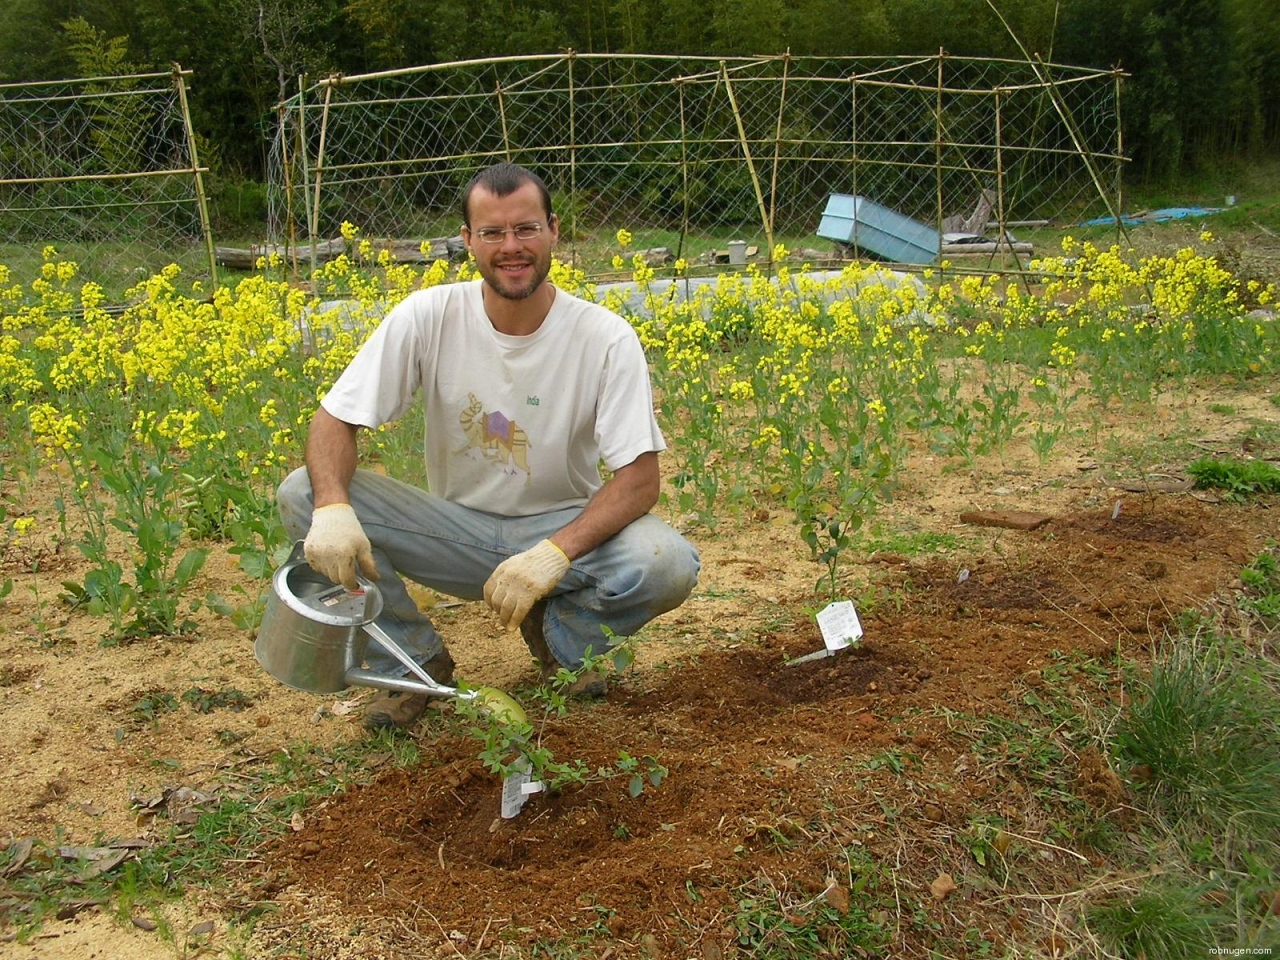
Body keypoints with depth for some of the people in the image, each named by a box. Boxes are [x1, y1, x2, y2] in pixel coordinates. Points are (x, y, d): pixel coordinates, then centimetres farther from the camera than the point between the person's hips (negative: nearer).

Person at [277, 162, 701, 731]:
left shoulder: (606, 338, -16)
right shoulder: (426, 317, -12)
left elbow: (640, 479, -20)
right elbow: (335, 420, -12)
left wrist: (555, 552, -37)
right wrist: (332, 507, -34)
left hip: (565, 527, -1)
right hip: (457, 530, 2)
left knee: (669, 565, -32)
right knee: (302, 496, -20)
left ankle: (558, 635, 4)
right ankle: (416, 662, -1)